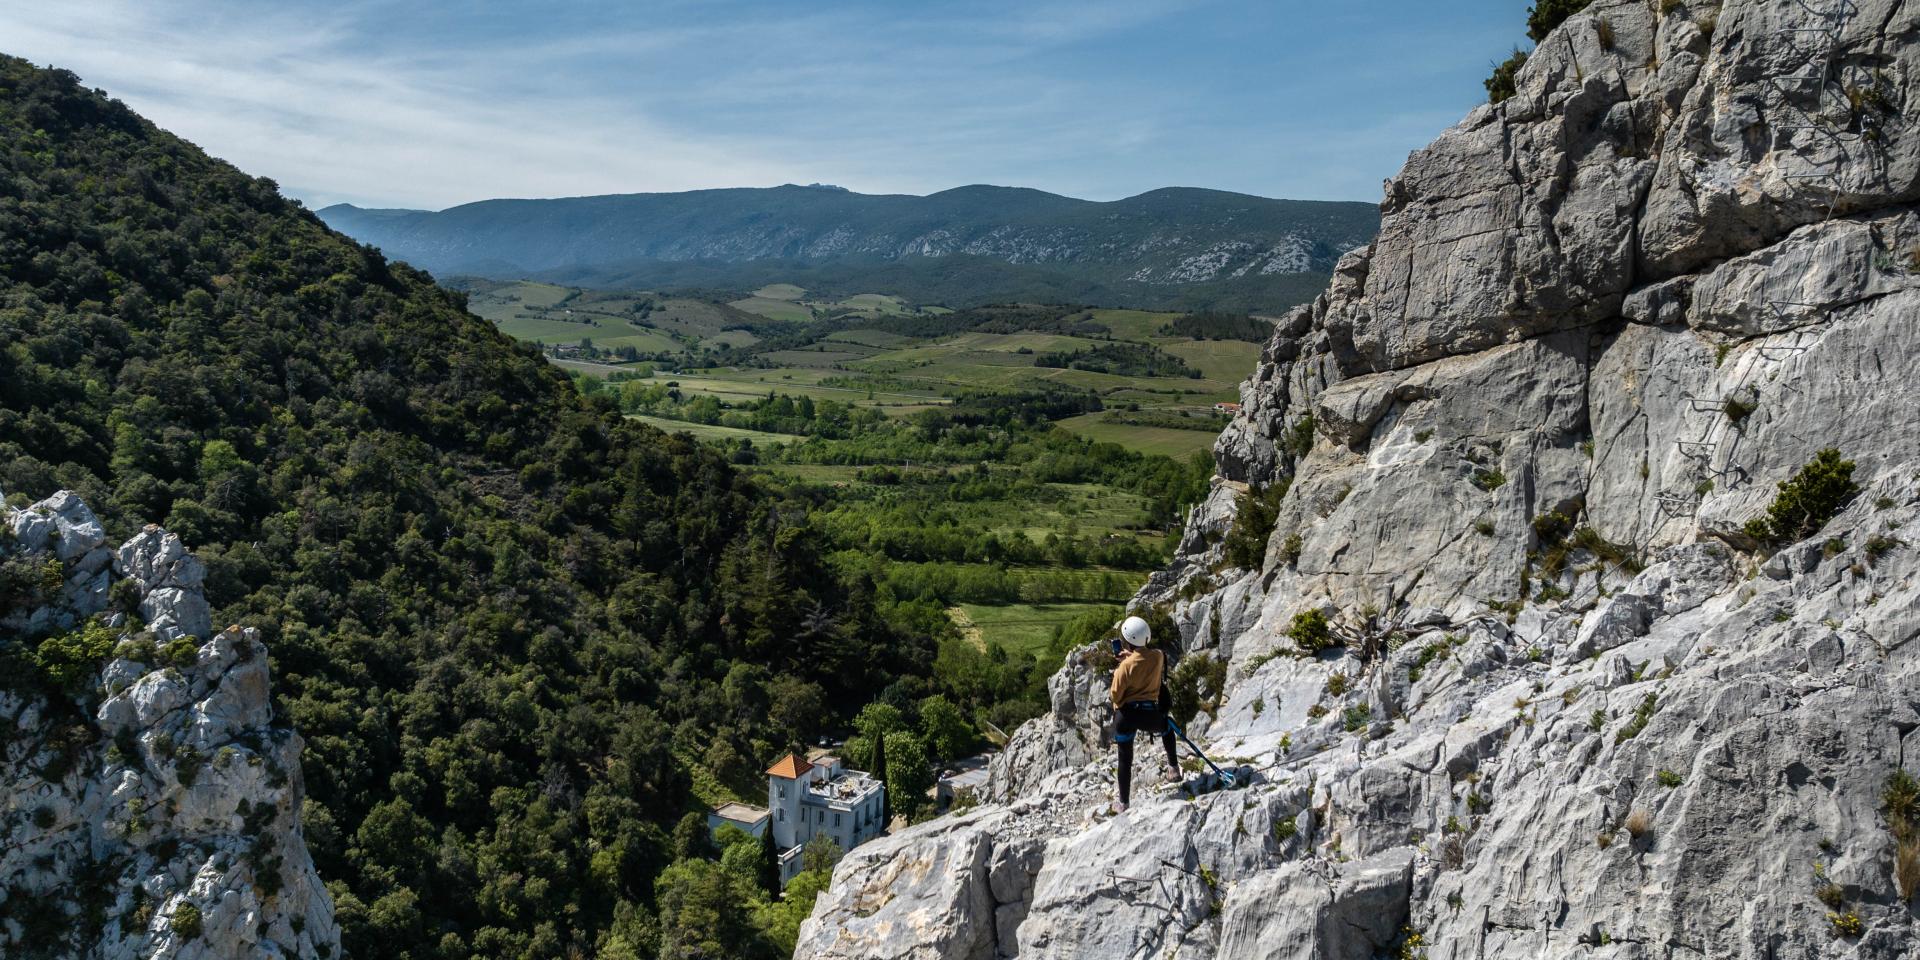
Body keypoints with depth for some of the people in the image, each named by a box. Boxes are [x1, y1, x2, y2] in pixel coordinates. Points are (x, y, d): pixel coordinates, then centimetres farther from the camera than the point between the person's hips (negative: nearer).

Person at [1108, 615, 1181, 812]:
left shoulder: (1126, 666, -16)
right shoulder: (1158, 656, -7)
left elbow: (1115, 696, -10)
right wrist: (1131, 655, 11)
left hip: (1126, 715, -2)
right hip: (1150, 713, 3)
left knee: (1125, 759, 10)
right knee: (1167, 728, 36)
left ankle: (1124, 803, 15)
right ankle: (1174, 769, 31)